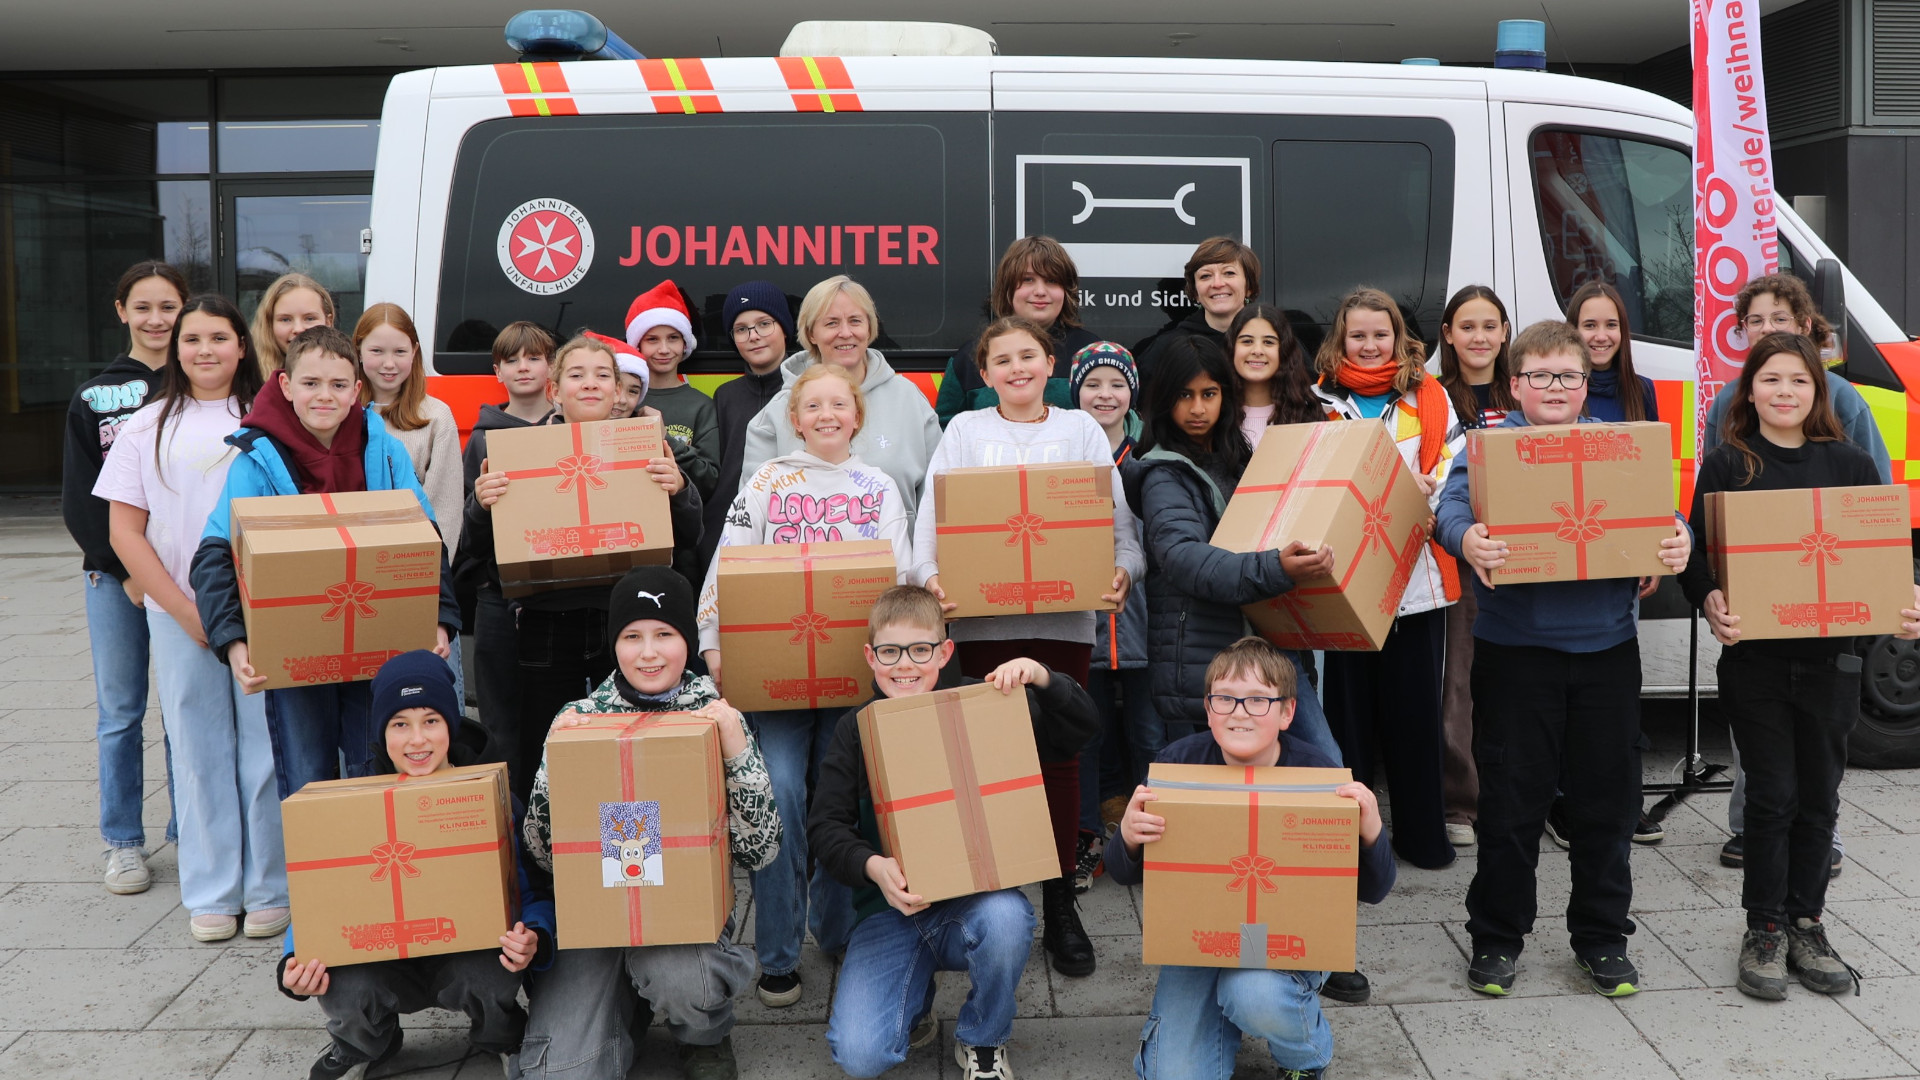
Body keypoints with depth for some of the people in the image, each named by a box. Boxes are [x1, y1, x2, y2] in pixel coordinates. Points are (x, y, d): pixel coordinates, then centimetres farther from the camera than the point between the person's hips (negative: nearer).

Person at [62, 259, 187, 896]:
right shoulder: (94, 398, 5)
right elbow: (80, 501, 2)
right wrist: (127, 571, -7)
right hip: (114, 576, 1)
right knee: (120, 711, 6)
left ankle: (190, 831, 18)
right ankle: (123, 843, 17)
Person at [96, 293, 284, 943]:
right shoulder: (149, 426, 8)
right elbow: (125, 531, 5)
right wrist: (186, 610, -5)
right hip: (179, 616, 1)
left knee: (267, 749, 1)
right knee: (200, 753, 7)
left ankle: (270, 889, 14)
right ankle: (211, 894, 18)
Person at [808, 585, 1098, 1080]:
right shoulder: (857, 729, 2)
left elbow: (1077, 731, -3)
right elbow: (825, 826, -4)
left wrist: (1041, 677, -21)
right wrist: (872, 866, -23)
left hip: (973, 895, 0)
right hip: (890, 905, 0)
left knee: (1005, 918, -37)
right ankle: (915, 1005, 20)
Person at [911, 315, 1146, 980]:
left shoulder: (1081, 430, 13)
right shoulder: (965, 431, 12)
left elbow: (1115, 515, 7)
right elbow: (933, 514, 3)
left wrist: (1123, 569, -12)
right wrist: (929, 573, -15)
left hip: (1064, 616, 0)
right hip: (983, 615, 0)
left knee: (1059, 753, 3)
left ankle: (1060, 905, 13)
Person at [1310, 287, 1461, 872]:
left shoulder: (1427, 395, 8)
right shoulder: (1322, 400, 7)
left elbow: (1458, 461, 3)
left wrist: (1426, 490, -16)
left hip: (1417, 572, 0)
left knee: (1417, 703, 6)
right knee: (1350, 700, 4)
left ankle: (1423, 833, 18)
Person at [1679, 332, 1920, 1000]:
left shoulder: (1850, 465, 4)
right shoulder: (1725, 466, -1)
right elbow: (1696, 553, -3)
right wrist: (1710, 601, -23)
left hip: (1831, 657, 2)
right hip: (1754, 658, -2)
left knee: (1818, 796, 10)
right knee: (1772, 795, 2)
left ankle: (1806, 925, 25)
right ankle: (1765, 931, 16)